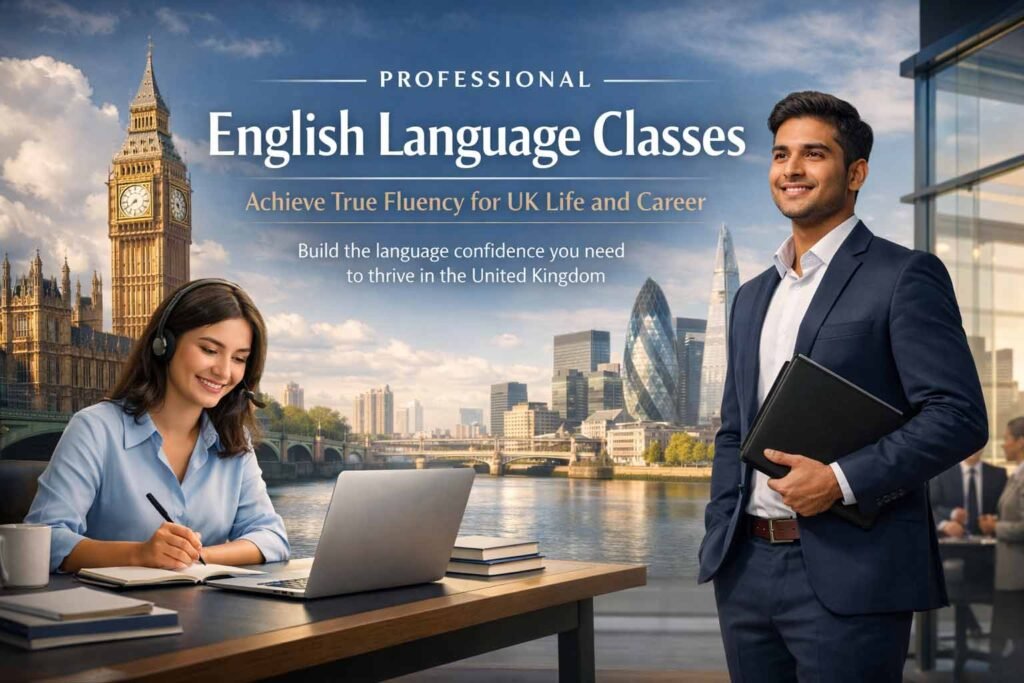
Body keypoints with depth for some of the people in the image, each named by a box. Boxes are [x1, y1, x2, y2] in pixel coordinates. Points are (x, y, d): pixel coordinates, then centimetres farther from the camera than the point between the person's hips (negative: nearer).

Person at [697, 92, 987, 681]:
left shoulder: (904, 276, -5)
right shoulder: (752, 297, 16)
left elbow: (960, 416, -12)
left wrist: (841, 479, -19)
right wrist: (719, 537, 7)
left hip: (849, 574, -6)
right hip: (747, 567, 6)